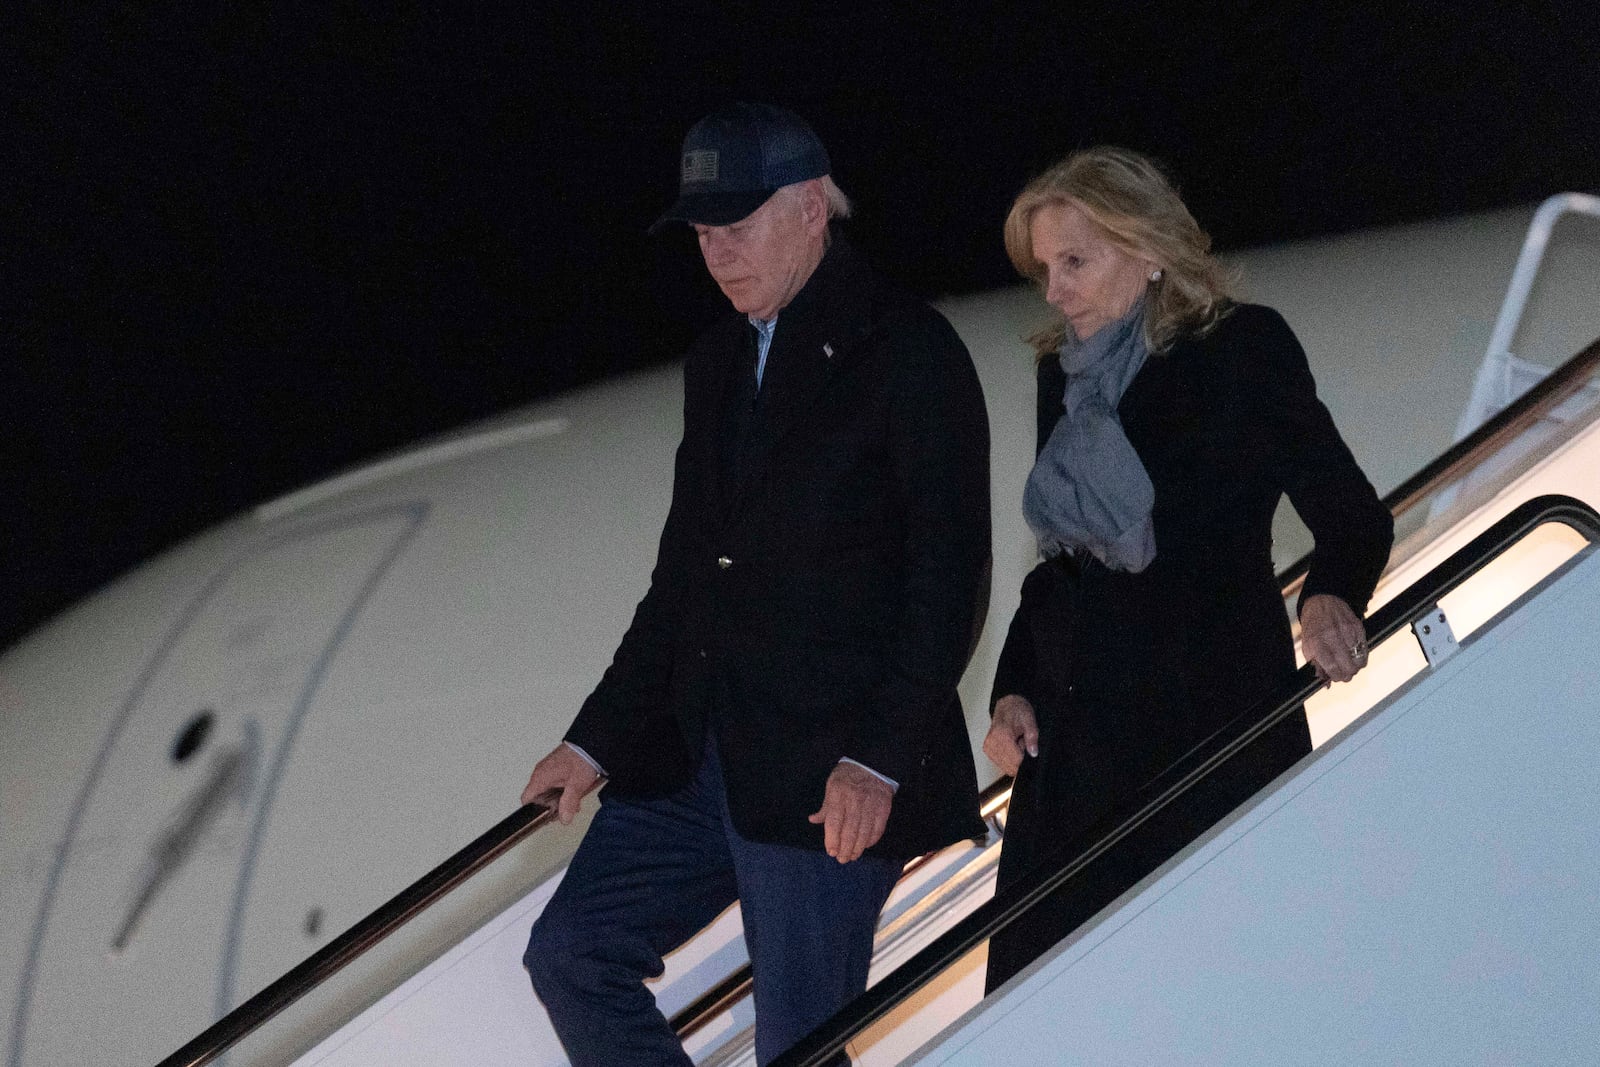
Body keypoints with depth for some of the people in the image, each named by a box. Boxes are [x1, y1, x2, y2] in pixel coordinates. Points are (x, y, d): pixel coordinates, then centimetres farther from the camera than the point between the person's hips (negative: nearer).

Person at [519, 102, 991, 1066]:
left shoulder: (907, 351, -7)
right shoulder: (719, 361, 16)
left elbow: (950, 577, -13)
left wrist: (880, 757, -20)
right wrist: (598, 739, 16)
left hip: (829, 775, -8)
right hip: (695, 756, 8)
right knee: (572, 952, 3)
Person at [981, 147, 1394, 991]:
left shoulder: (1244, 350, -3)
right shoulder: (1063, 374, 13)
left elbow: (1351, 512, -4)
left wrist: (1331, 596, -25)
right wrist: (1012, 690, 7)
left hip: (1215, 730, -5)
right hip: (1076, 733, 6)